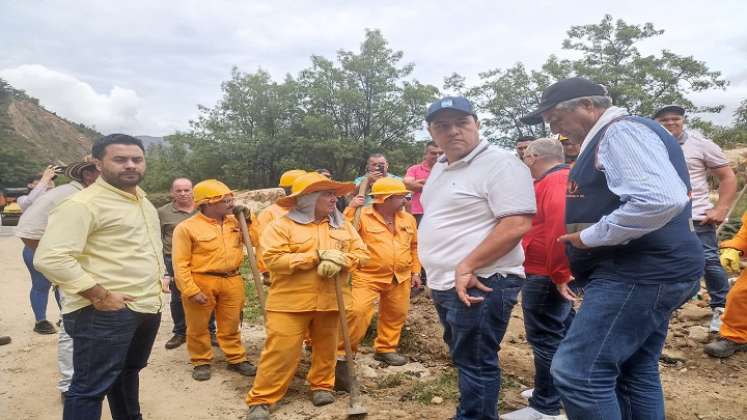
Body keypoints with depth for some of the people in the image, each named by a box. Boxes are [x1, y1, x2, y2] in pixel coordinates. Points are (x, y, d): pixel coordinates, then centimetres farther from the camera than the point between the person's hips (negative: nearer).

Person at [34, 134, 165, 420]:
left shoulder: (142, 200, 13)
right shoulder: (84, 203, -16)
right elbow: (50, 259, -25)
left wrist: (159, 275, 16)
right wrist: (100, 296, -23)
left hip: (147, 308, 9)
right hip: (105, 314, -8)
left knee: (128, 372, 25)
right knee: (91, 388, 1)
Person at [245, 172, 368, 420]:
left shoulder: (342, 226, 10)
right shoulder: (282, 226, -7)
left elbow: (360, 253, 6)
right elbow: (273, 260, -17)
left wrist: (340, 261, -17)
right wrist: (317, 256, -19)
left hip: (330, 301, 5)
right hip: (291, 302, -4)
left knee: (326, 347, 14)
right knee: (281, 351, -3)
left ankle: (321, 386, 35)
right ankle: (261, 399, 9)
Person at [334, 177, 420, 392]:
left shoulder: (408, 219, 9)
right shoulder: (362, 216, -8)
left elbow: (414, 247, 18)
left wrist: (415, 271, 16)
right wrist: (351, 210, -24)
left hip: (400, 278, 6)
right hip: (368, 276, -5)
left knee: (395, 315, 15)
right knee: (357, 312, -15)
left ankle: (385, 348, 35)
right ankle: (342, 354, -2)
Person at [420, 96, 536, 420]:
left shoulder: (500, 163, -14)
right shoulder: (440, 168, 14)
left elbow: (517, 224, -23)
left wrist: (466, 267, -22)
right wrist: (439, 274, 13)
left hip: (480, 284, -9)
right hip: (446, 284, 9)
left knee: (475, 364, 2)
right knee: (464, 358, 21)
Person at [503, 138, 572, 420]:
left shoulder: (554, 181, -18)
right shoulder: (565, 178, 15)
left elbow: (560, 227, -30)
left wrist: (558, 274, -25)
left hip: (546, 276, -11)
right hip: (557, 274, 11)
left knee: (545, 339, -3)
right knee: (563, 333, 18)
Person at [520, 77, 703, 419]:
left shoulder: (621, 130, -13)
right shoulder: (609, 138, 19)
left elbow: (662, 200, -29)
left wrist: (590, 236, -20)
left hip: (639, 273, -11)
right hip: (643, 272, 11)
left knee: (578, 372, -13)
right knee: (635, 373, 16)